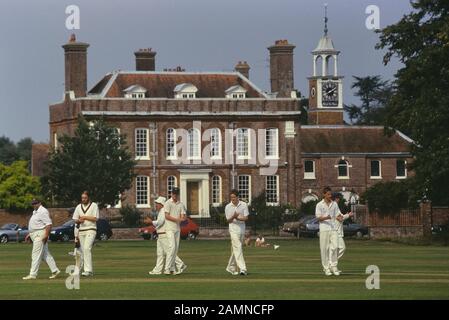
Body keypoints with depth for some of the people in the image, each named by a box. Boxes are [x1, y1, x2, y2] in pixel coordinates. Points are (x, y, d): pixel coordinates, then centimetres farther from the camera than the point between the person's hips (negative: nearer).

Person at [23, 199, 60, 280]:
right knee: (45, 254, 12)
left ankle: (33, 275, -11)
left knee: (36, 254, -10)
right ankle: (55, 270, 15)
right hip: (35, 235, 11)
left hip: (40, 235, -11)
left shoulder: (43, 212, -13)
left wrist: (46, 235, -27)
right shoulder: (35, 212, 19)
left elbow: (49, 224, -21)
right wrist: (30, 234, 21)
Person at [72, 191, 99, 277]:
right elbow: (75, 220, 16)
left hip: (91, 230, -6)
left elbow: (95, 218, -6)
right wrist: (79, 220, -6)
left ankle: (88, 270, -26)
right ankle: (90, 270, 10)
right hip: (81, 230, 6)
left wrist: (84, 217, -11)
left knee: (87, 249, -20)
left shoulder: (94, 205, 1)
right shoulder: (78, 207, 16)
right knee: (83, 250, 4)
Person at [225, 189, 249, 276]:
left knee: (235, 249, 9)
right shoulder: (228, 207, 0)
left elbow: (246, 218, -3)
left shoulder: (244, 205, 3)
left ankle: (231, 268, 24)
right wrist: (233, 217, -23)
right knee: (237, 248, -15)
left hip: (242, 229, 3)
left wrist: (238, 218, -21)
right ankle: (242, 268, -24)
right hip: (233, 229, -3)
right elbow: (228, 220, -2)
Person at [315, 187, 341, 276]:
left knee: (334, 247, -5)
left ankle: (333, 266, 2)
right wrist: (326, 218, -25)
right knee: (324, 249, -2)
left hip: (333, 228, 3)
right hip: (324, 229, -3)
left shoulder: (334, 204, 12)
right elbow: (319, 218, -5)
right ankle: (326, 268, 3)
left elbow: (337, 215, 15)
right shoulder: (319, 205, 1)